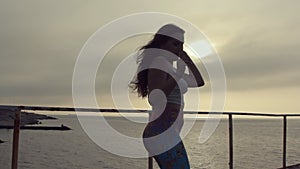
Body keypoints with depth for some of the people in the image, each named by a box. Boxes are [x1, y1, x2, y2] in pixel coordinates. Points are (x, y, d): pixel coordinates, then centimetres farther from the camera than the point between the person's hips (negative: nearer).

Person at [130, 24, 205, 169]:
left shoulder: (169, 66, 24)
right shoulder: (159, 61, -6)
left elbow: (199, 82, 26)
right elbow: (154, 98, -20)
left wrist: (186, 58, 19)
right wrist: (178, 75, -16)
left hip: (168, 136, 10)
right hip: (163, 135, -10)